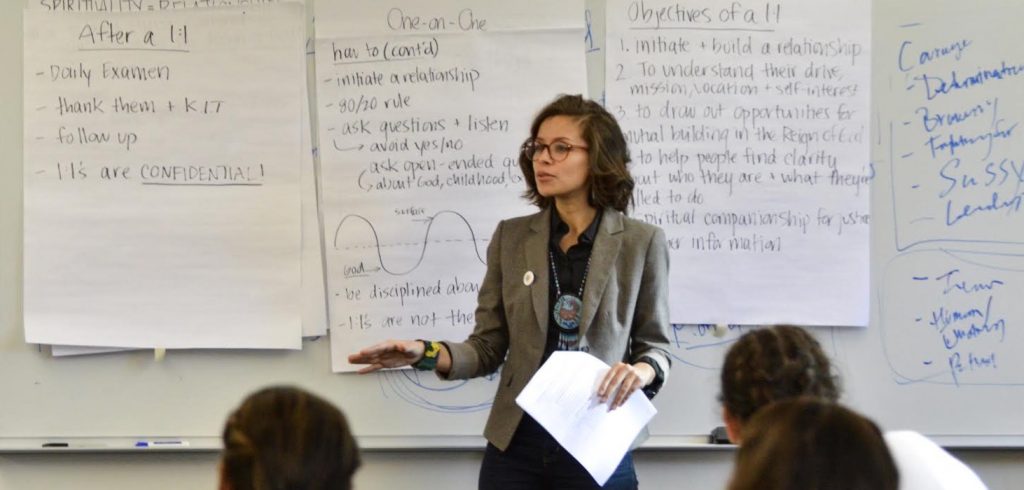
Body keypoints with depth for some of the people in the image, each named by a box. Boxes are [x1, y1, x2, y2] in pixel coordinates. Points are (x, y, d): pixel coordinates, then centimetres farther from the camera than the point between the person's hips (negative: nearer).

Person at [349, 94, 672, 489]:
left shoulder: (641, 242, -1)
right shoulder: (511, 238, 5)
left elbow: (655, 346, 5)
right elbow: (489, 348, 5)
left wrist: (642, 370, -17)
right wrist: (427, 354, -12)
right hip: (515, 445, 2)